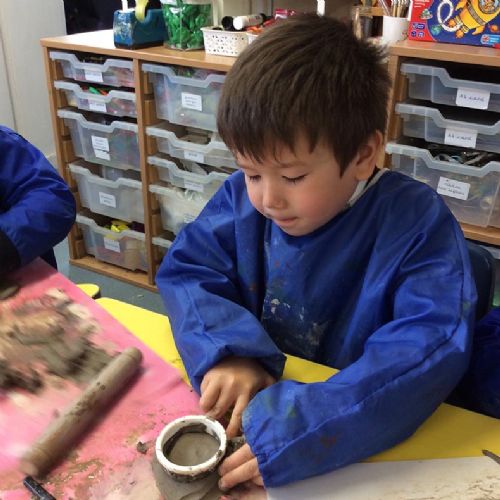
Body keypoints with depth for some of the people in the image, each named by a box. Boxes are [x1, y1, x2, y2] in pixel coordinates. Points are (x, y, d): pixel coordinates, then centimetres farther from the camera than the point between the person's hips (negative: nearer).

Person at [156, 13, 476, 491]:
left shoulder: (416, 222, -17)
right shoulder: (242, 197, -3)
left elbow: (433, 346, -26)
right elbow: (185, 269, -4)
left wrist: (311, 427, -38)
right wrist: (226, 349, -23)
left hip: (356, 442, 0)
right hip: (245, 411, 1)